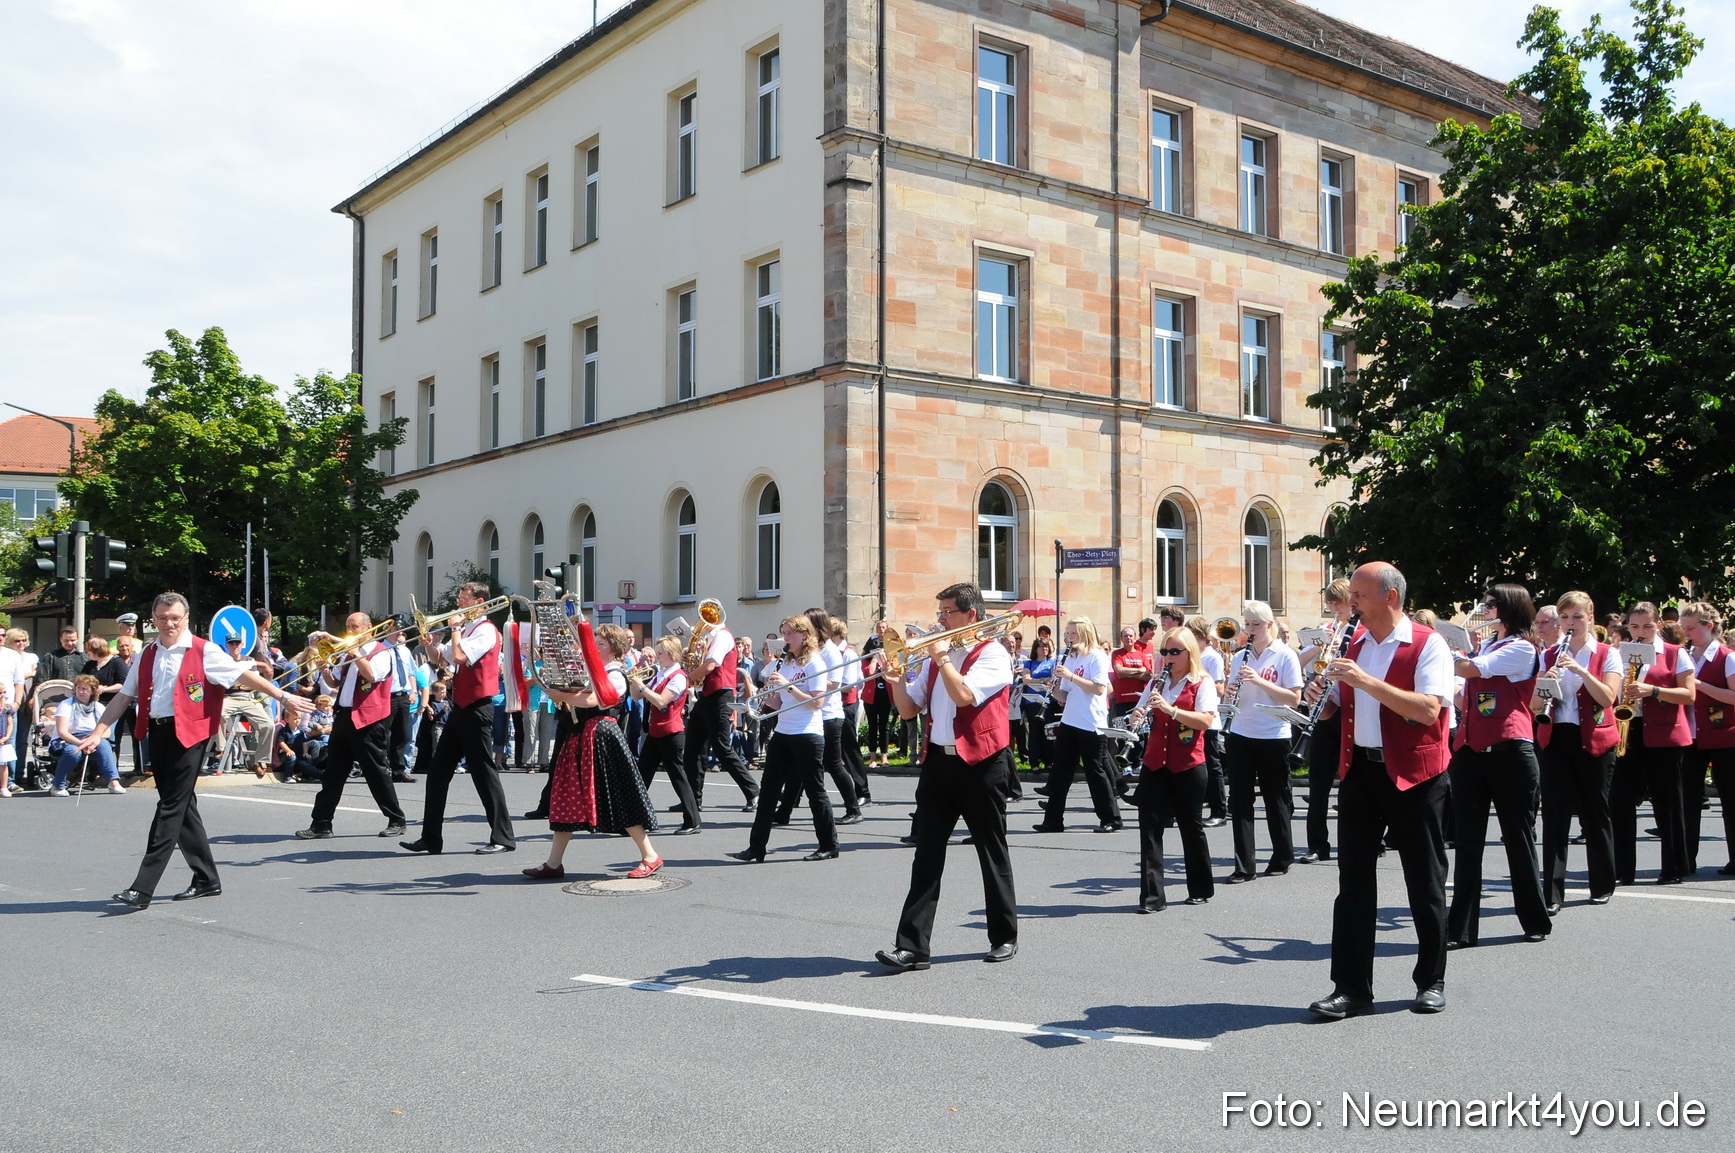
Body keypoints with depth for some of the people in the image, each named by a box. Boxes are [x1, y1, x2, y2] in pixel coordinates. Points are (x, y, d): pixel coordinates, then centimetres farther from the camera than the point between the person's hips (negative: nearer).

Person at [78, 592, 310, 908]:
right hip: (157, 734, 7)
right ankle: (207, 879, 22)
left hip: (189, 734, -7)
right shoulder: (147, 655, 12)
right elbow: (123, 696, 14)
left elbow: (244, 675, -5)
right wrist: (98, 732, 6)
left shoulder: (204, 651, -5)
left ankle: (142, 889, -7)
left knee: (171, 808, -7)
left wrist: (283, 697, -7)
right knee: (182, 806, 12)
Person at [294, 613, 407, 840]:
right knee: (332, 772, 5)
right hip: (345, 717, 7)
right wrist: (324, 667, 5)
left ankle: (396, 821, 9)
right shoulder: (347, 653, 17)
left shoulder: (381, 652, -4)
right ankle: (321, 824, 8)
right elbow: (334, 683, 22)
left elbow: (371, 674, -22)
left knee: (377, 772, -2)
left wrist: (354, 651, -17)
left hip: (369, 721, -7)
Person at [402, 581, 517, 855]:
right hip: (460, 709, 10)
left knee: (484, 771, -7)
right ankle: (431, 837, 15)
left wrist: (456, 628, -9)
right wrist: (428, 644, 4)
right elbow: (440, 659, 24)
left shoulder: (486, 630, -11)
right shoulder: (466, 630, 18)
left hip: (477, 709, -10)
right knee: (438, 771, 9)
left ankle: (503, 837, -2)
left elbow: (459, 656, -24)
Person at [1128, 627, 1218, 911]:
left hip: (1189, 767, -4)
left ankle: (1201, 888, 25)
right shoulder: (1155, 683, 14)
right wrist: (1138, 717, -8)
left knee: (1191, 827, 7)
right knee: (1150, 828, -4)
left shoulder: (1202, 684, -3)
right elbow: (1139, 715, 16)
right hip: (1155, 764, 4)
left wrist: (1171, 709, -26)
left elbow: (1205, 721, -16)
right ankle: (1152, 895, -3)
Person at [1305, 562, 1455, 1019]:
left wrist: (1364, 680, -27)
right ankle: (1351, 987, 9)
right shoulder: (1354, 644, 11)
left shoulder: (1427, 644, -9)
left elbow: (1428, 709, -23)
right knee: (1354, 879, 4)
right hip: (1360, 771, 6)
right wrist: (1324, 694, -4)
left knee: (1424, 882, 7)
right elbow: (1335, 706, 20)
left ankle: (1432, 982, 23)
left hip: (1413, 775, -5)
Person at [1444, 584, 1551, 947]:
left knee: (1518, 837, 5)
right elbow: (1462, 693, 21)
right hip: (1470, 751, 7)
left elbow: (1469, 669, -17)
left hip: (1509, 752, -7)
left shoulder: (1522, 649, -5)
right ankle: (1460, 928, 1)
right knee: (1467, 840, 1)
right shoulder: (1483, 647, 20)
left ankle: (1535, 920, 21)